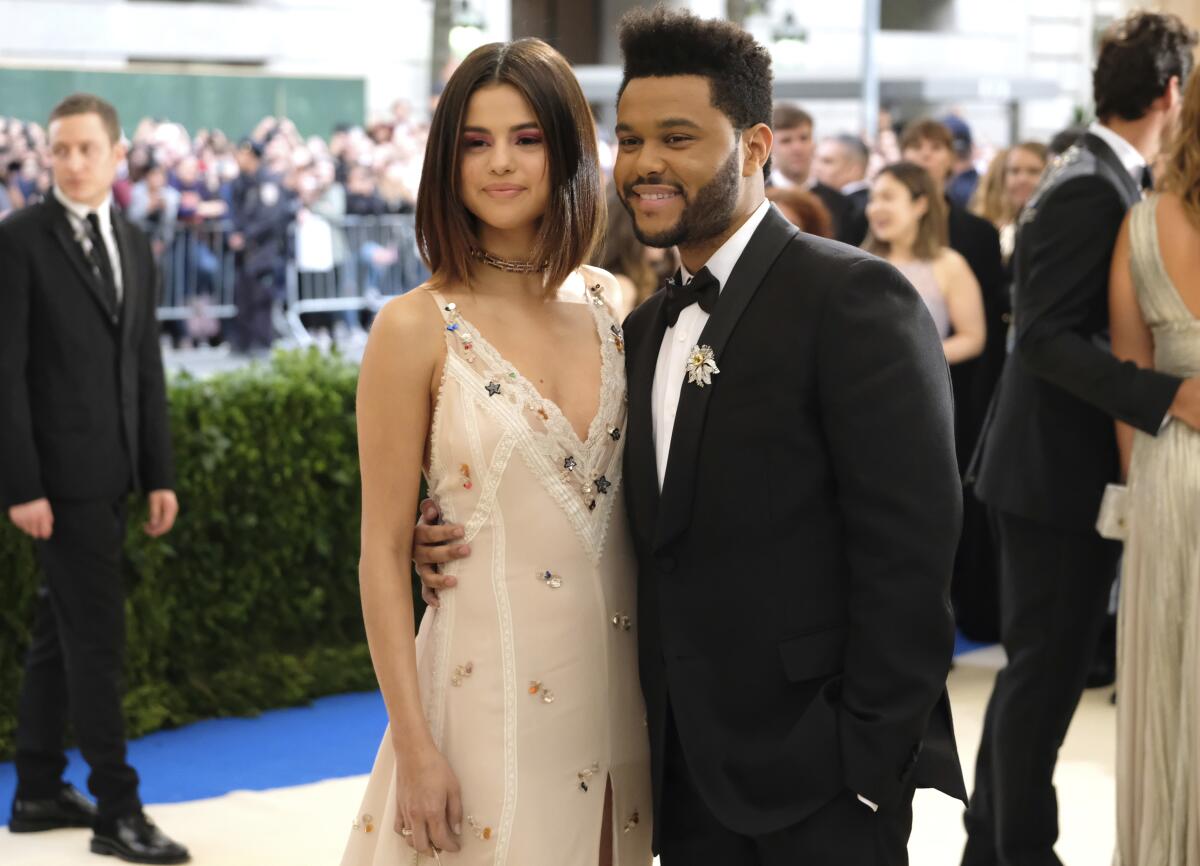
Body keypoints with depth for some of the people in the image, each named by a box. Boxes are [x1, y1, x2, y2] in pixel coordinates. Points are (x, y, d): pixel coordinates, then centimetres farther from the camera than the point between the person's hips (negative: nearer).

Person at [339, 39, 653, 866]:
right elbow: (384, 551, -7)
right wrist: (414, 746, -11)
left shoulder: (612, 304, 5)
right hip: (490, 693, -4)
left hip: (618, 692, 4)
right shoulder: (418, 328, -8)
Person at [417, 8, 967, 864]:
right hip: (687, 772, 7)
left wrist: (871, 755, -17)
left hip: (818, 770, -7)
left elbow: (906, 546, -15)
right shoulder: (646, 329, 13)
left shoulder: (853, 299, -10)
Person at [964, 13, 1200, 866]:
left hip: (1062, 467, 10)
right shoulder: (1090, 189, -19)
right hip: (1060, 472, -10)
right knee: (1047, 673, 0)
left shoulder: (1100, 178, 10)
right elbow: (1047, 337, -24)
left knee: (1040, 668, 17)